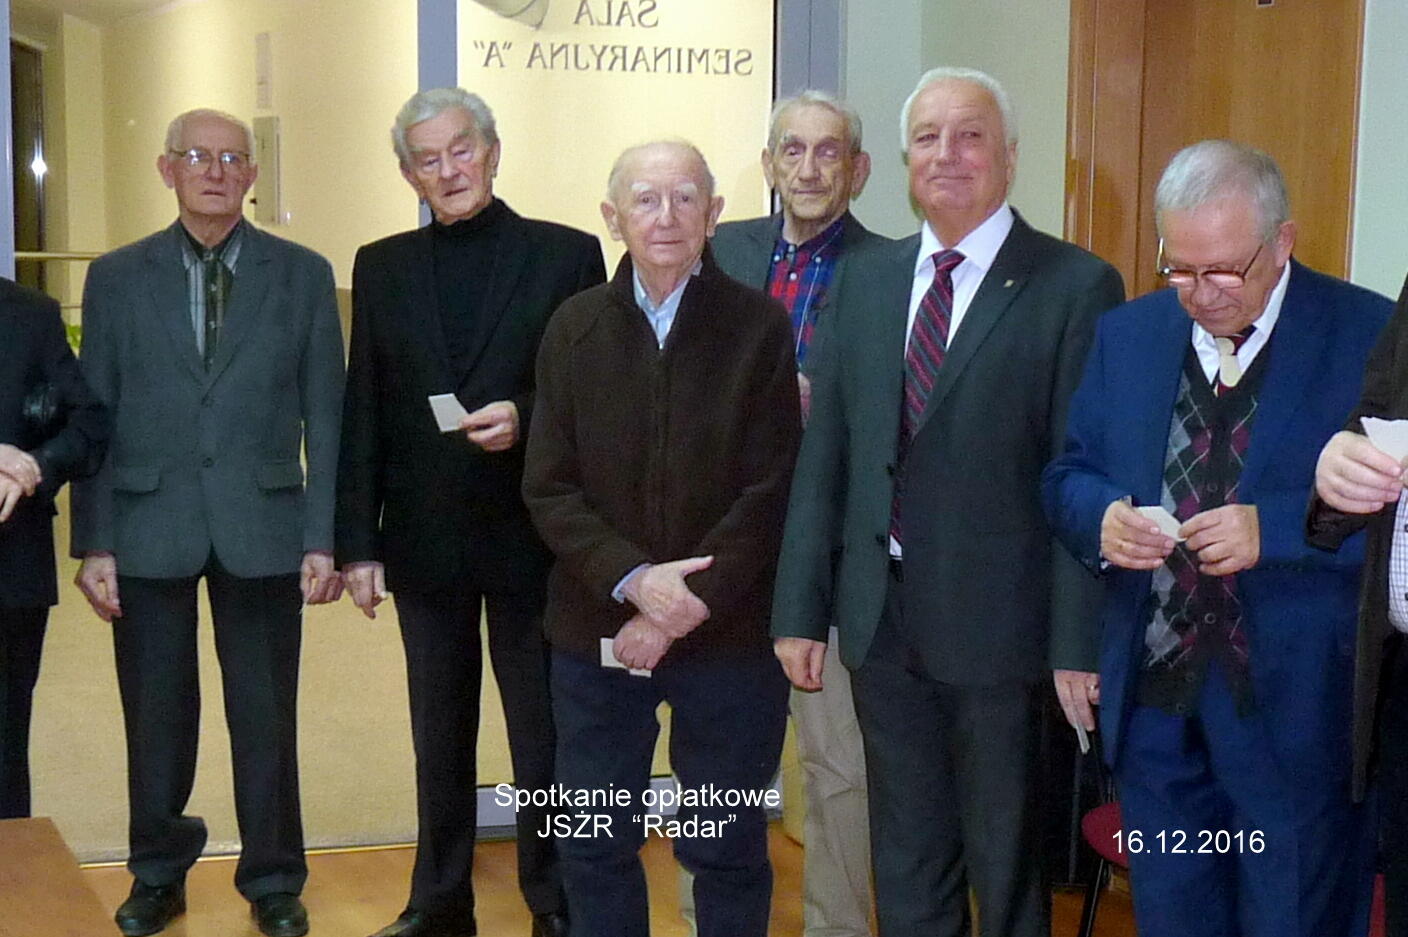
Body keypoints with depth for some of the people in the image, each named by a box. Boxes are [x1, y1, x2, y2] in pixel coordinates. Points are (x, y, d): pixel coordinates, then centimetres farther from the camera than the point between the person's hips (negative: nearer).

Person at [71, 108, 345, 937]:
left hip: (262, 529, -1)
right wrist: (93, 543, -2)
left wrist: (323, 539, -3)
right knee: (156, 716, 11)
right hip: (149, 531, 1)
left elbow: (324, 417, 2)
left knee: (266, 717, 8)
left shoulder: (304, 275, 3)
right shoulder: (117, 277, 6)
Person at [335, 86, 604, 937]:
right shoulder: (382, 267, 7)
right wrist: (359, 544, 2)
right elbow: (363, 414, 6)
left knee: (545, 735, 8)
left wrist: (527, 420, -20)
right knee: (440, 737, 14)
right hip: (425, 542, 3)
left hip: (531, 539, -3)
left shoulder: (568, 255, -2)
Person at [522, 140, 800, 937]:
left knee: (726, 848, 11)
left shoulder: (760, 327, -6)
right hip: (596, 632, 2)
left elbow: (768, 495, -9)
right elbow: (549, 489, -2)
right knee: (595, 845, 13)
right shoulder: (575, 327, 2)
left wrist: (683, 611, -15)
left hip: (730, 636, -2)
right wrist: (634, 579, -16)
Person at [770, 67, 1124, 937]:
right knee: (905, 865, 18)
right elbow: (826, 452, 7)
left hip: (998, 624, -4)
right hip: (882, 618, 5)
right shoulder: (868, 279, 8)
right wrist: (802, 606, 6)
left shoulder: (1075, 286, -8)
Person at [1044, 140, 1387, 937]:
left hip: (1298, 708, -4)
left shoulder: (1373, 336, -8)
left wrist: (1276, 527, -26)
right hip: (1153, 697, 4)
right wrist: (1102, 515, -11)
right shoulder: (1126, 335, 7)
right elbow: (1069, 475, 11)